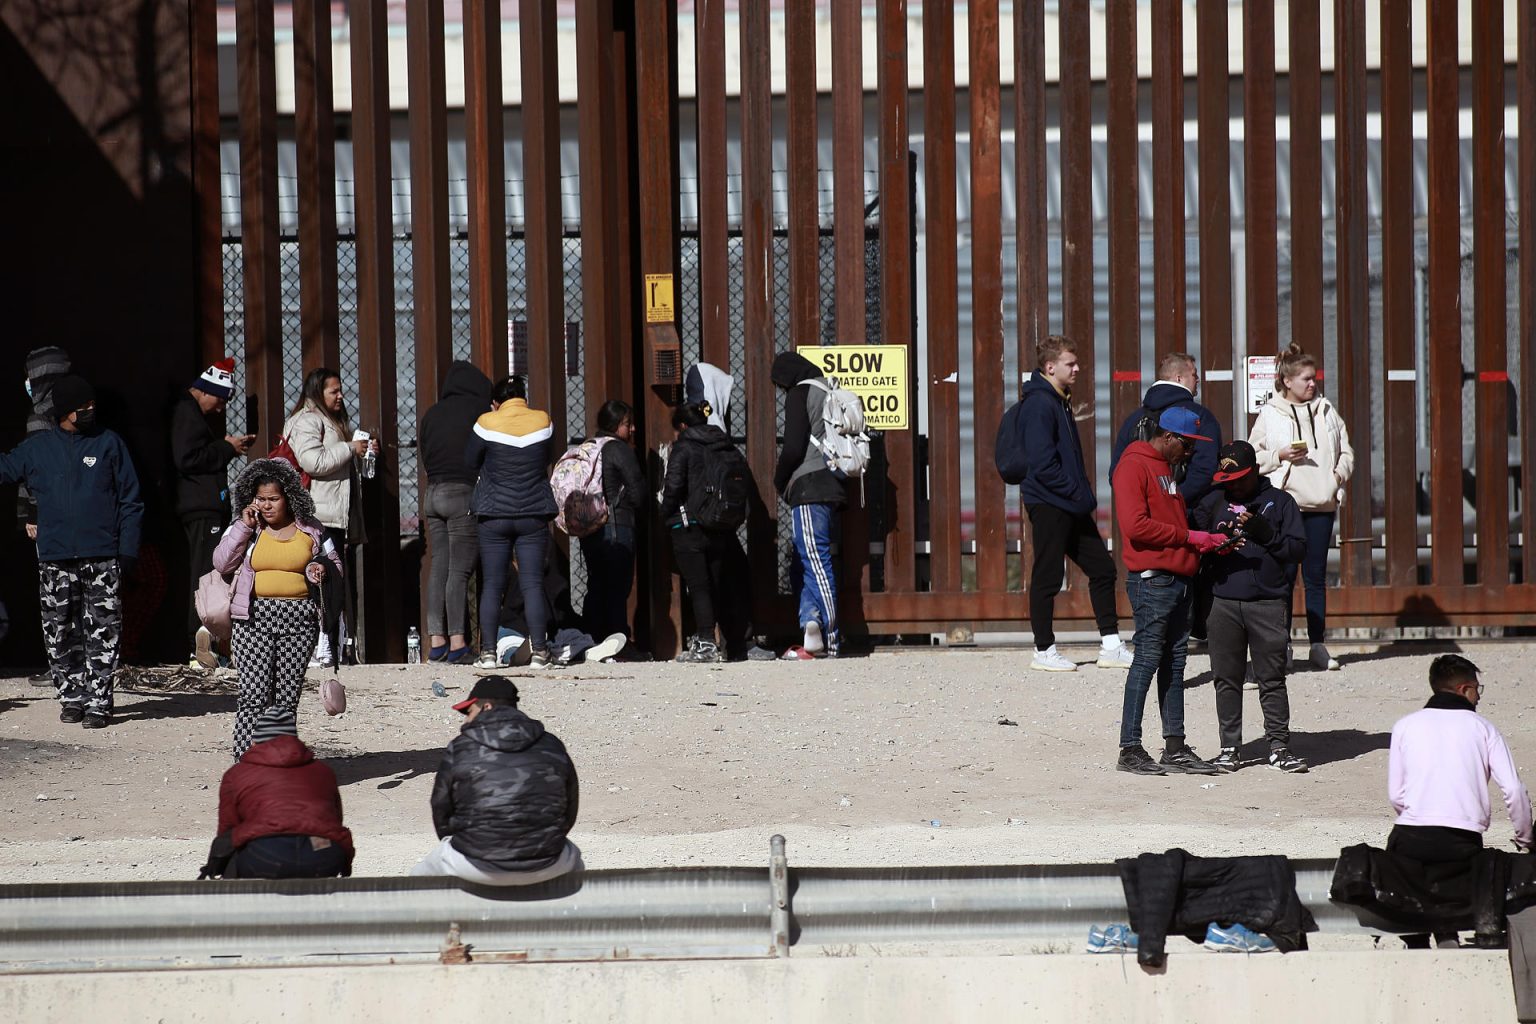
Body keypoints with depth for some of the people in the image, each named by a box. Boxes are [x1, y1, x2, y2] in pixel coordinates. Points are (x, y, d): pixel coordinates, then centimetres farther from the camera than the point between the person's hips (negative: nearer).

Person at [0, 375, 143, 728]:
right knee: (60, 633, 5)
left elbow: (130, 501, 3)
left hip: (103, 557, -2)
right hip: (55, 559, 2)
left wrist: (128, 550, -3)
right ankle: (71, 697, 16)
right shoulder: (37, 448, 9)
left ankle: (98, 701, -2)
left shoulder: (109, 443, 4)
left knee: (102, 633, -5)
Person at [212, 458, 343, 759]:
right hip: (254, 618, -1)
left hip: (299, 619, 1)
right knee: (254, 695, -9)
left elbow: (335, 564, 18)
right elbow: (221, 563, -5)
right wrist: (245, 526, -8)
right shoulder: (245, 528, 7)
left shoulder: (310, 528, 9)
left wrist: (321, 567, -5)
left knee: (287, 698, 2)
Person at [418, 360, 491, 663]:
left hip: (433, 493, 6)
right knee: (460, 570, -7)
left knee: (439, 569, 6)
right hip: (465, 493, -6)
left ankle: (436, 642, 4)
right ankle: (457, 644, -11)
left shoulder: (431, 414, 15)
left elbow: (424, 456, 18)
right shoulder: (479, 409, -3)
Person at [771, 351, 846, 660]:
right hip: (832, 487, 9)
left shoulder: (799, 394, -5)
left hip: (809, 488, -9)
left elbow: (793, 447, -13)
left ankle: (830, 641, -12)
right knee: (803, 565, 11)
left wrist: (780, 481, 4)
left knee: (815, 562, -9)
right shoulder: (828, 392, 19)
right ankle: (813, 625, -4)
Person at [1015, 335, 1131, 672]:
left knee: (1102, 568, 10)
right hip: (1049, 504, -10)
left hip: (1071, 506, 10)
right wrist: (1078, 493, -17)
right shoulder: (1039, 404, -14)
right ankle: (1044, 651, 9)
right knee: (1047, 578, -1)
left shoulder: (1059, 402, 17)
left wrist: (1084, 494, 11)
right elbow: (1043, 464, -21)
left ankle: (1111, 645, 15)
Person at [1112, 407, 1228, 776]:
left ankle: (1175, 748, 12)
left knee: (1175, 662, 9)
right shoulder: (1134, 466, -8)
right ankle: (1130, 749, -6)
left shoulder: (1168, 469, 22)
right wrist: (1188, 537, -13)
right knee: (1147, 659, -9)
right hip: (1151, 577, -9)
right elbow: (1135, 525, -18)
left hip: (1179, 578, 9)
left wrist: (1207, 541, 8)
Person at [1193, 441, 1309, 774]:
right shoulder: (1213, 502, 11)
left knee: (1272, 678, 0)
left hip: (1269, 604, -2)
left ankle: (1279, 746, 5)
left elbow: (1298, 548, 1)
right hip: (1224, 603, 2)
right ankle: (1229, 748, 10)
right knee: (1227, 678, 4)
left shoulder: (1280, 502, 7)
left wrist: (1267, 535, -13)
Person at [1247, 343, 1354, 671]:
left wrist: (1339, 473, 0)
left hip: (1321, 504, 3)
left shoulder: (1326, 411, 11)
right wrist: (1280, 456, -12)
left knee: (1316, 576, 7)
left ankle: (1317, 644, 11)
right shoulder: (1269, 414, 1)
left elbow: (1346, 451, 18)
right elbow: (1252, 457, 2)